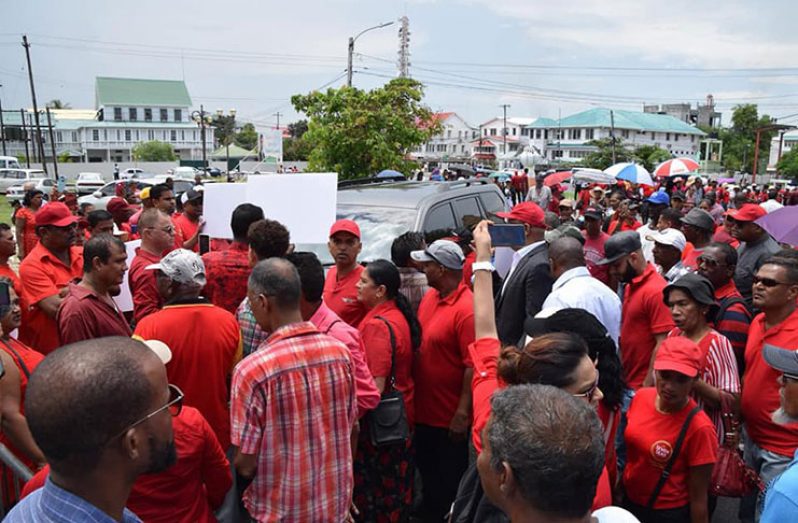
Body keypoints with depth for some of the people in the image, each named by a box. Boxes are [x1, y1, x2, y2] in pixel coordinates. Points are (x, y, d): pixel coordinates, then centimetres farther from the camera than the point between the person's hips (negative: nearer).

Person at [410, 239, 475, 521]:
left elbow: (474, 366, -24)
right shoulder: (430, 297, 2)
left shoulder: (466, 308, -24)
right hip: (424, 410, 8)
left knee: (449, 481, 13)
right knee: (427, 471, 25)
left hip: (450, 417, -8)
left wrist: (463, 414, -21)